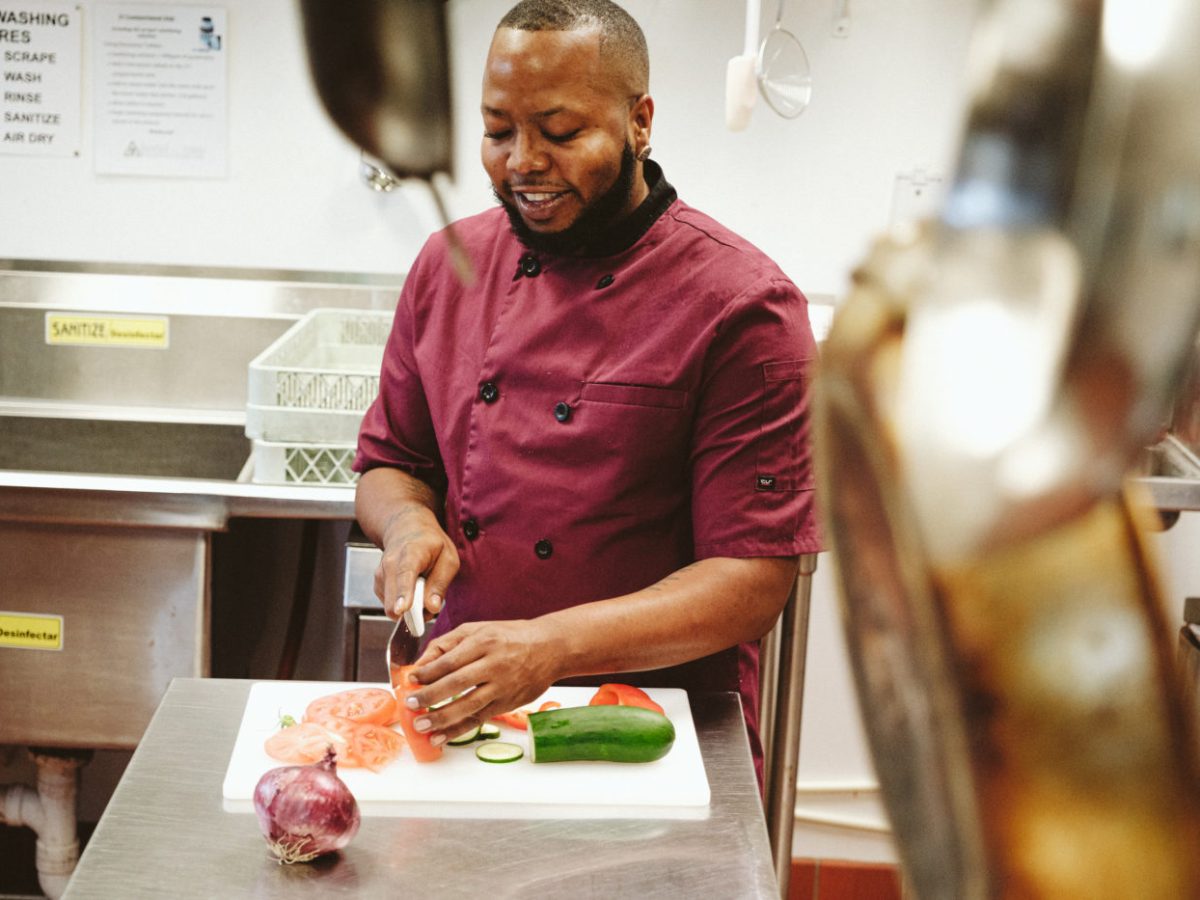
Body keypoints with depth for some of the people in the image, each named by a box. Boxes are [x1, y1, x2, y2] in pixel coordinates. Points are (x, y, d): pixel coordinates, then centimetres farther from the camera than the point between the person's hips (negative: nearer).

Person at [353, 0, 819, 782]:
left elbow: (754, 582, -12)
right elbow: (388, 462, 19)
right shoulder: (450, 264, 8)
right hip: (462, 723, 3)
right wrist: (409, 521, -4)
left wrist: (553, 647, -24)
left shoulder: (742, 306, -9)